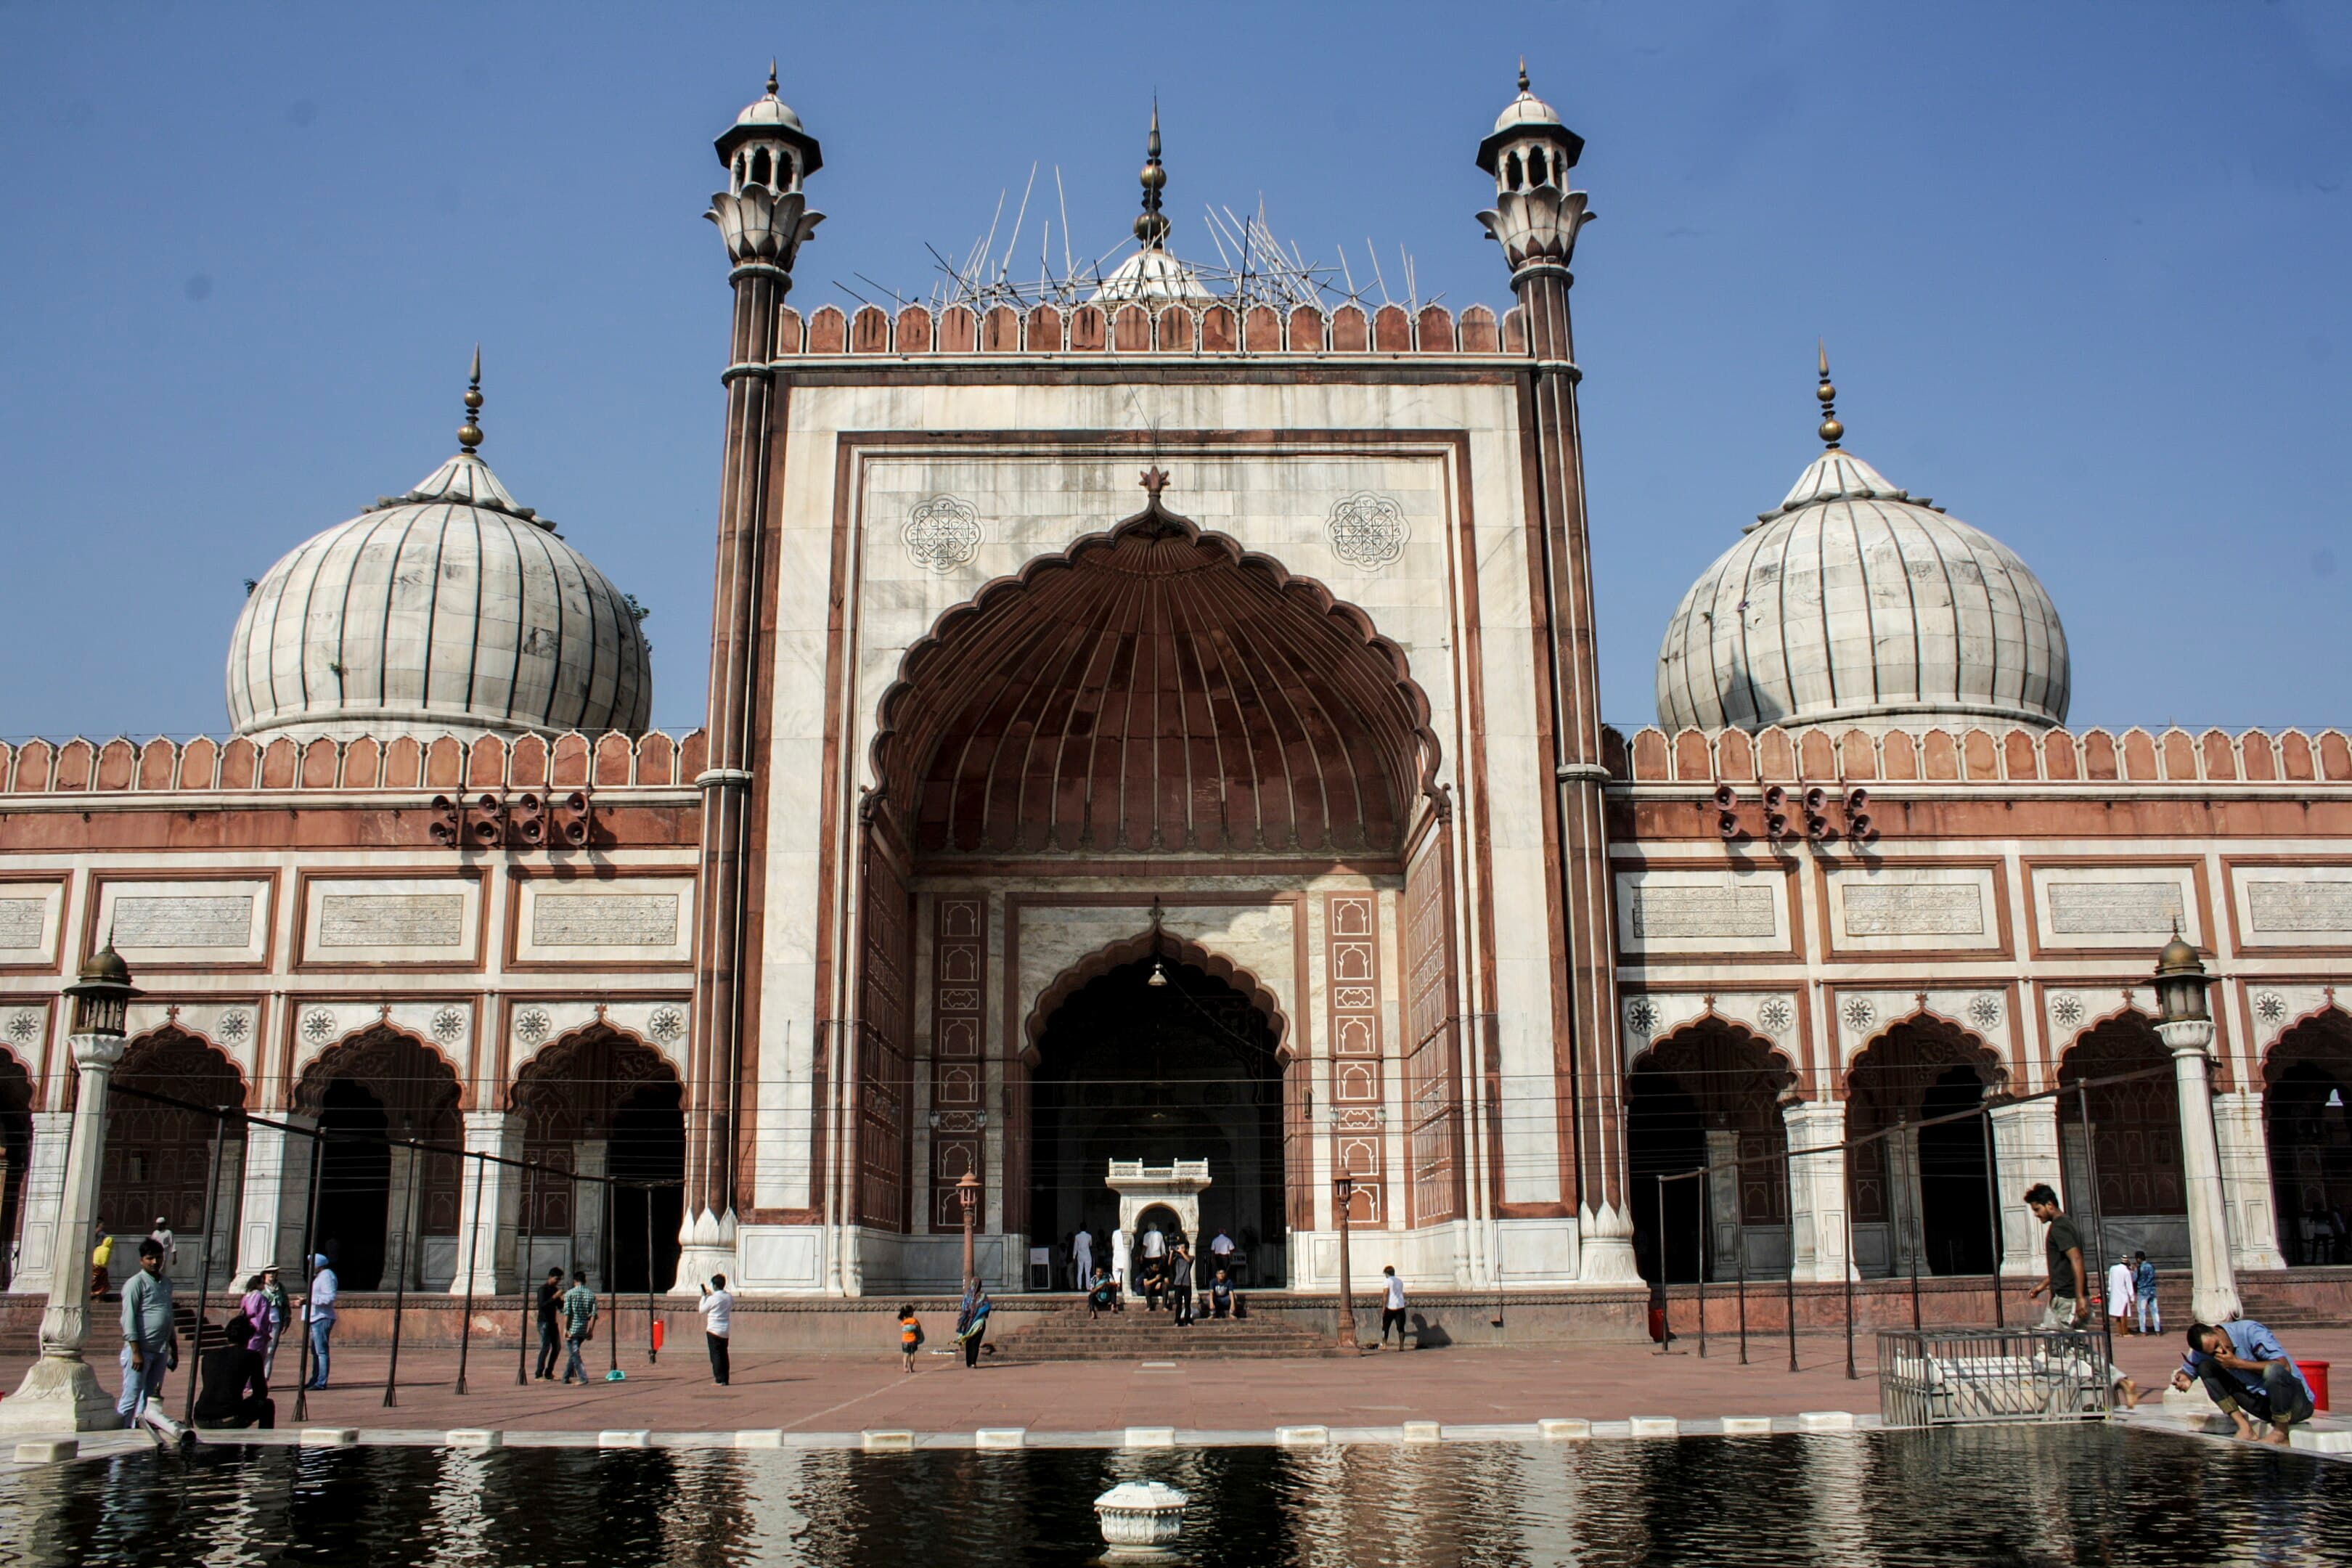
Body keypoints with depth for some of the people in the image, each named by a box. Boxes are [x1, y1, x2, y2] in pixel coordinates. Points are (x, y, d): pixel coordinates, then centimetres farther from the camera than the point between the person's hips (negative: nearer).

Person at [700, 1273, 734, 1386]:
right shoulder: (730, 1297, 1)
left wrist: (704, 1297, 9)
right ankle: (725, 1379, 12)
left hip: (714, 1330, -6)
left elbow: (702, 1310, -4)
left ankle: (719, 1380, -3)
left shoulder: (713, 1299, -16)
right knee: (724, 1355, 12)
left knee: (716, 1355, 0)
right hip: (726, 1330, 6)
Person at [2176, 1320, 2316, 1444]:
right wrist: (2184, 1380, -14)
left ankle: (2281, 1435, -15)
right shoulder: (2204, 1348, -5)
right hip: (2263, 1405, 5)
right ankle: (2245, 1428, -8)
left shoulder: (2248, 1331, -19)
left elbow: (2284, 1365, -26)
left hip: (2298, 1402, -5)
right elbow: (2187, 1371, 10)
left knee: (2273, 1370, -38)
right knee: (2205, 1367, -5)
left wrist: (2237, 1363, -24)